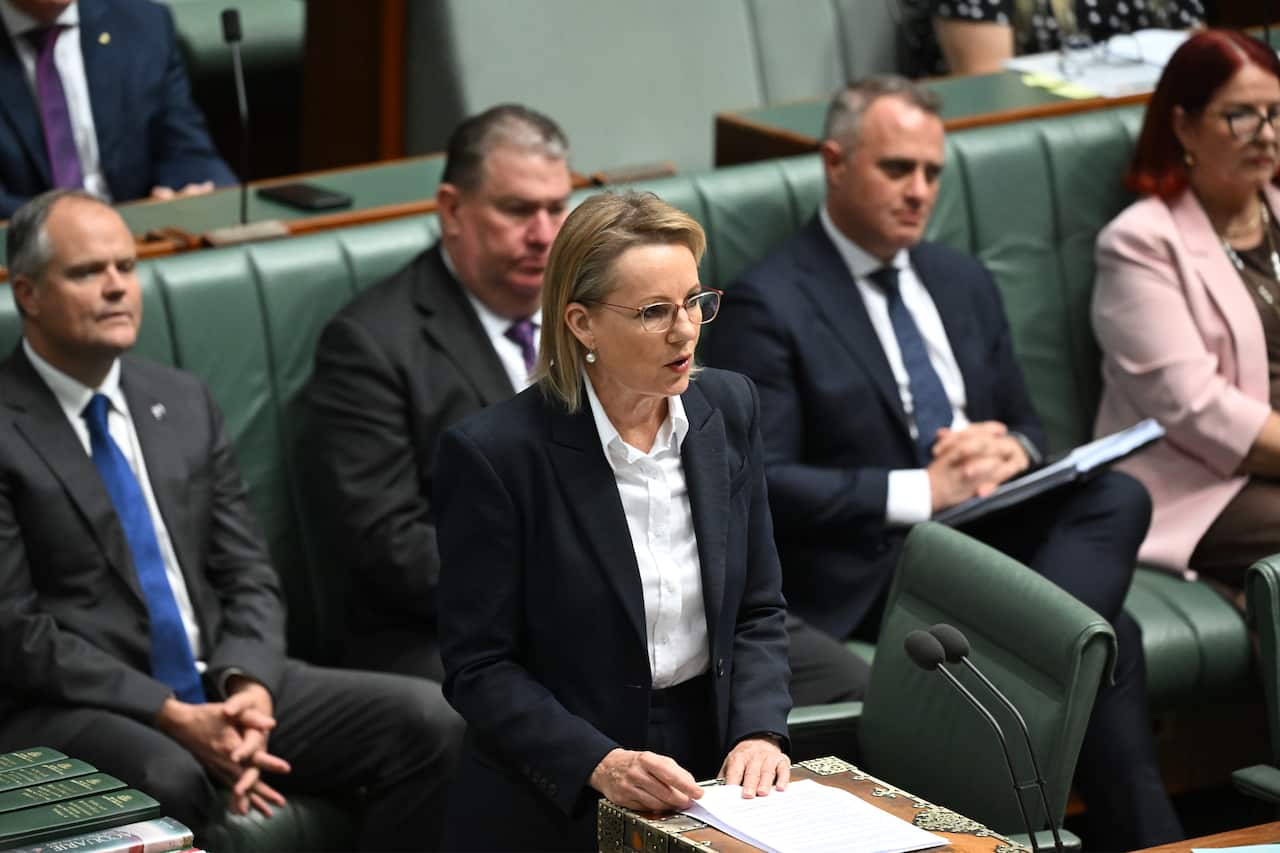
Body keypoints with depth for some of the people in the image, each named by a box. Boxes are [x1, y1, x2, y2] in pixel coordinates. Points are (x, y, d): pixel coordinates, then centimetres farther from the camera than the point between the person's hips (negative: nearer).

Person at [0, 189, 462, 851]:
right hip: (74, 709, -6)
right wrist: (174, 717, -19)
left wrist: (249, 687, -10)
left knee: (429, 721, -14)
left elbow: (247, 579, 13)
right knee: (168, 780, -40)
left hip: (219, 688, 6)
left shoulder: (184, 402, 14)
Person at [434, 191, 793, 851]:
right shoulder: (493, 452, -13)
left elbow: (758, 610, 9)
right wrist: (600, 765, -20)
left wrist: (757, 733, -7)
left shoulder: (728, 409, 3)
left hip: (711, 788, 4)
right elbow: (478, 667, -9)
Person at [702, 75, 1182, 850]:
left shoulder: (964, 282, 18)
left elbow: (1030, 426, 22)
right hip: (869, 567, -7)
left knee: (1118, 496, -28)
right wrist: (919, 490, -22)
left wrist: (1011, 450, -5)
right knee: (1103, 635, -30)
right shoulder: (767, 307, -6)